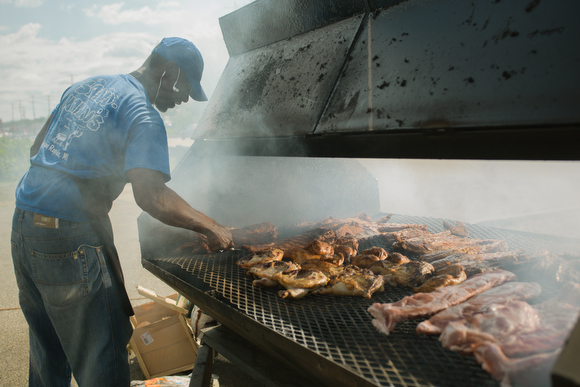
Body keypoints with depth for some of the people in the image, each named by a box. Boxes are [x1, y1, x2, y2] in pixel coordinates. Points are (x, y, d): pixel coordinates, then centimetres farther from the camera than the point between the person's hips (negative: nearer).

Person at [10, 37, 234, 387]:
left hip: (22, 224, 9)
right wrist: (211, 228, -18)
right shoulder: (142, 115, -12)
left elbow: (37, 148, 21)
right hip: (69, 240, -9)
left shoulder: (86, 86, 15)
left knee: (47, 353, 23)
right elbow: (150, 195, -26)